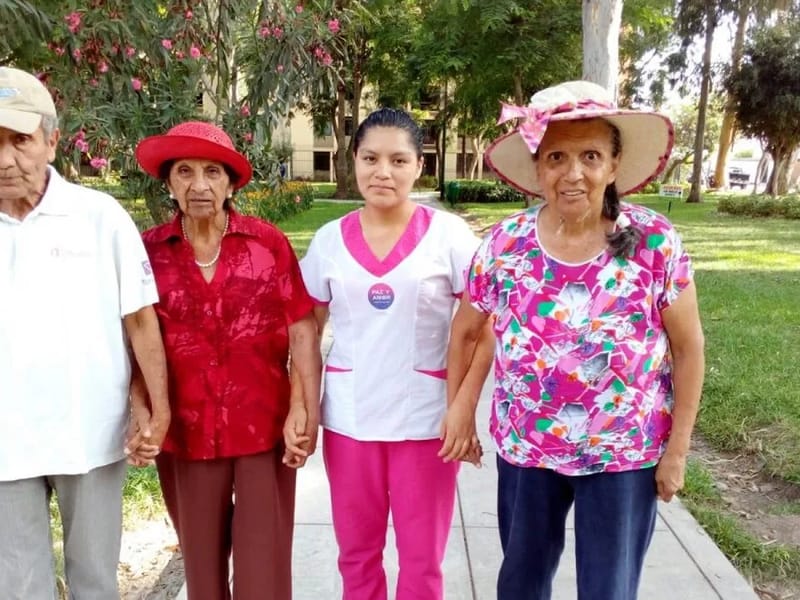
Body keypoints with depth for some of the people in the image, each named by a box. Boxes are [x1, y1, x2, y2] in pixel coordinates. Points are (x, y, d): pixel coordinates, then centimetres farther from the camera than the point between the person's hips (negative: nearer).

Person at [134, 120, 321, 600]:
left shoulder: (268, 242, -6)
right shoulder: (148, 252, -1)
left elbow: (302, 330, -5)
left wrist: (306, 408, -12)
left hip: (265, 428, -1)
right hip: (186, 433, 2)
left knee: (265, 560, 9)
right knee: (201, 559, 19)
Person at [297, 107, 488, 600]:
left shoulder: (449, 233, -6)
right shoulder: (329, 239, 1)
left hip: (425, 418, -2)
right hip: (348, 418, 3)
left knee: (422, 559, 12)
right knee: (356, 553, 17)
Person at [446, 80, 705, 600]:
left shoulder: (654, 242, -14)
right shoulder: (504, 245, -10)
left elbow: (688, 347, -6)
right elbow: (464, 332, 3)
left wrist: (677, 448, -4)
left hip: (625, 454, -1)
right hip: (525, 448, 2)